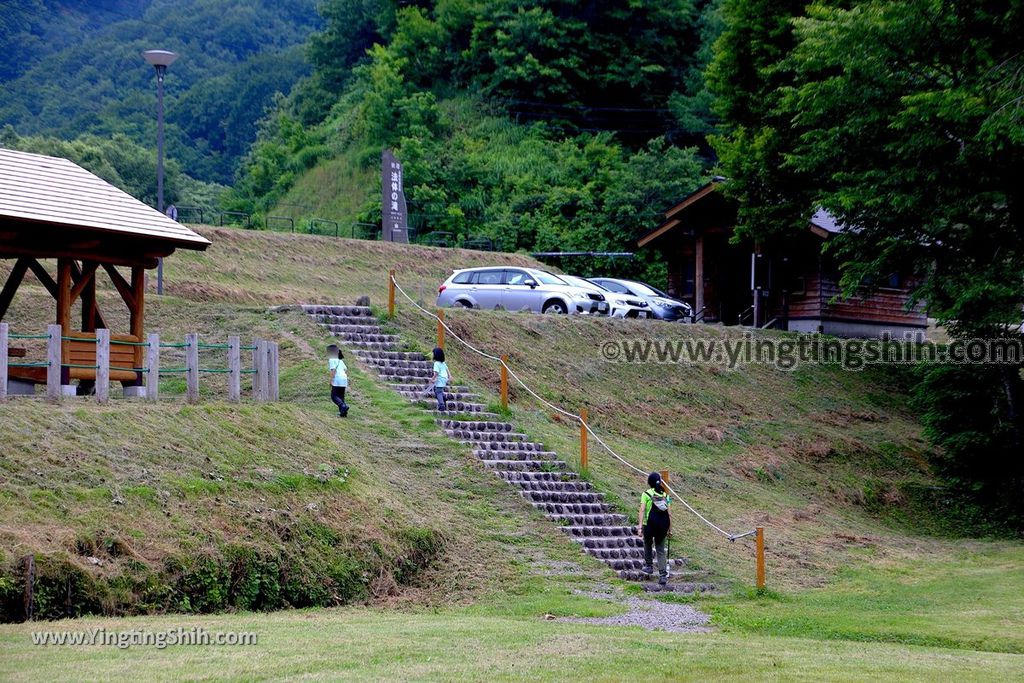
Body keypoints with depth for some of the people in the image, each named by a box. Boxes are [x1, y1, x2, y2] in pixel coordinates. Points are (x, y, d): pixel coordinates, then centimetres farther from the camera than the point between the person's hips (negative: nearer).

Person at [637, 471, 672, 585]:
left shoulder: (646, 494, -1)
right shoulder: (665, 495, 10)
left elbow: (642, 510, -9)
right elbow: (669, 513, 6)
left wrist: (640, 526, -13)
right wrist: (669, 528, 12)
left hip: (650, 524, -3)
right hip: (663, 524, 3)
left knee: (647, 544, 26)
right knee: (661, 549, 10)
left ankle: (648, 566, 31)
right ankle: (663, 575, 1)